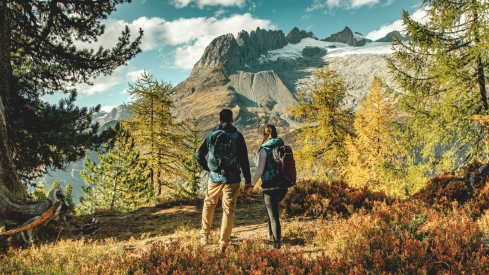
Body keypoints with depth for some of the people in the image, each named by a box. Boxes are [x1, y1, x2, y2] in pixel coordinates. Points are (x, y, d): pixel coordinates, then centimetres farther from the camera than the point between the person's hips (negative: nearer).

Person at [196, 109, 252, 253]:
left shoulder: (211, 135, 4)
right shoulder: (237, 136, -3)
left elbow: (199, 156, 7)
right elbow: (244, 159, -5)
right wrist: (247, 179, 0)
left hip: (214, 178, 2)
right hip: (232, 178, -2)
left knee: (209, 204, 22)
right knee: (228, 209, 4)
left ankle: (204, 235, 31)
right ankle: (224, 243, 5)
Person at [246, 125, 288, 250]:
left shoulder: (265, 149, -9)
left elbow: (259, 170, -13)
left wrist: (251, 185, -3)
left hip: (270, 187, -6)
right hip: (284, 186, 6)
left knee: (273, 215, 5)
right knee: (273, 207, 30)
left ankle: (277, 242, 3)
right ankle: (272, 233, 34)